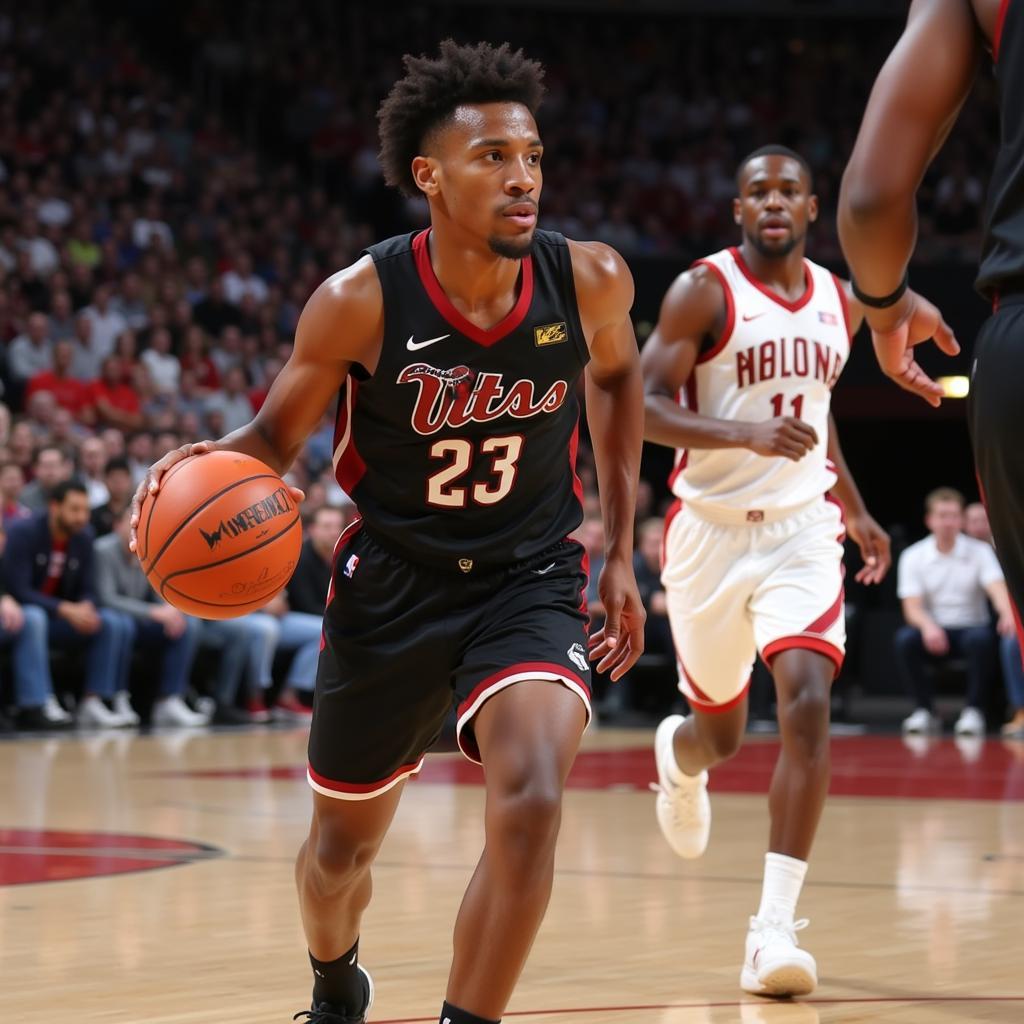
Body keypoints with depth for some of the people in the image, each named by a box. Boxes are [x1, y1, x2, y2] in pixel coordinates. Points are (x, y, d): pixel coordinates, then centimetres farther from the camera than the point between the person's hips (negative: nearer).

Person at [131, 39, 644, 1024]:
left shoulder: (589, 280, -14)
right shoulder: (359, 303, -21)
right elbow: (274, 437, -7)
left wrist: (620, 551, 9)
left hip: (528, 578, 0)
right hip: (392, 581, 0)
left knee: (529, 802, -28)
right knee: (342, 844, 17)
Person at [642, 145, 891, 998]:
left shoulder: (839, 304, 7)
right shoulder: (702, 291, -9)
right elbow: (645, 408, -16)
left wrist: (854, 508, 23)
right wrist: (747, 435, -31)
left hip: (802, 528, 2)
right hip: (713, 527, -2)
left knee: (808, 704, -20)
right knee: (723, 732, 11)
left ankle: (775, 928, -21)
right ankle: (679, 756, 54)